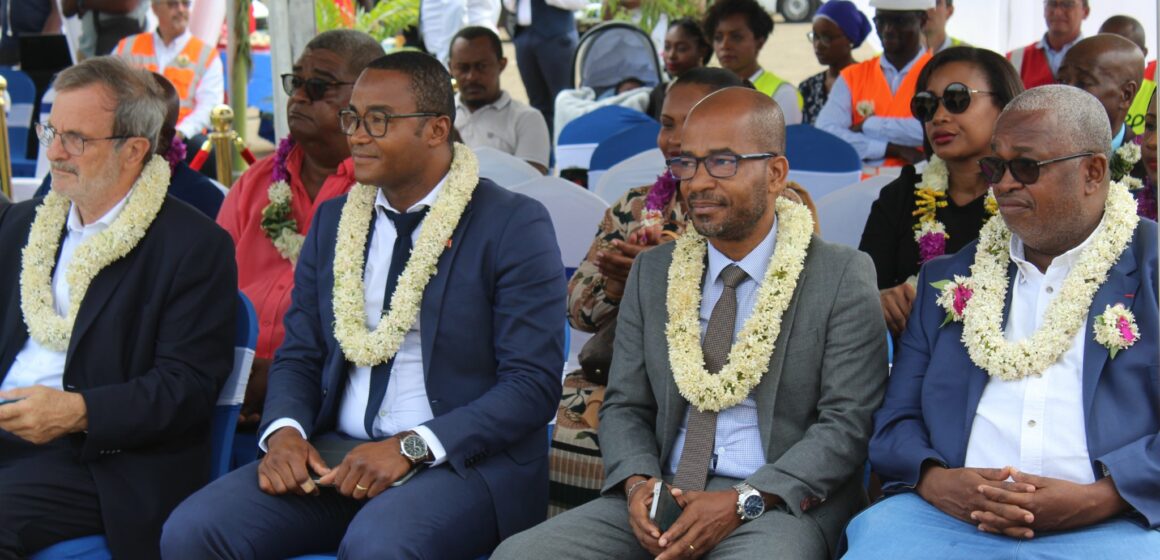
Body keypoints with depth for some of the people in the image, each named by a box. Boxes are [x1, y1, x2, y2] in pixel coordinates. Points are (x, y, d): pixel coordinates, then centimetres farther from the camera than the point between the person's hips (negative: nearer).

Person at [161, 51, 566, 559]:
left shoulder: (514, 226, -5)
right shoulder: (332, 221, 14)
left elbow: (533, 383, -11)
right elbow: (298, 355, 17)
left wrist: (412, 447, -20)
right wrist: (285, 430, -6)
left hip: (464, 461, -5)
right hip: (334, 454, 5)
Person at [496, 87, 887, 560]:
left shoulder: (843, 277, -1)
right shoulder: (652, 273, 13)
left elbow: (846, 424, -6)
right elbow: (624, 407, 14)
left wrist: (743, 501, -17)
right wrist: (637, 483, -7)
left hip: (781, 503, -4)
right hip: (662, 497, 4)